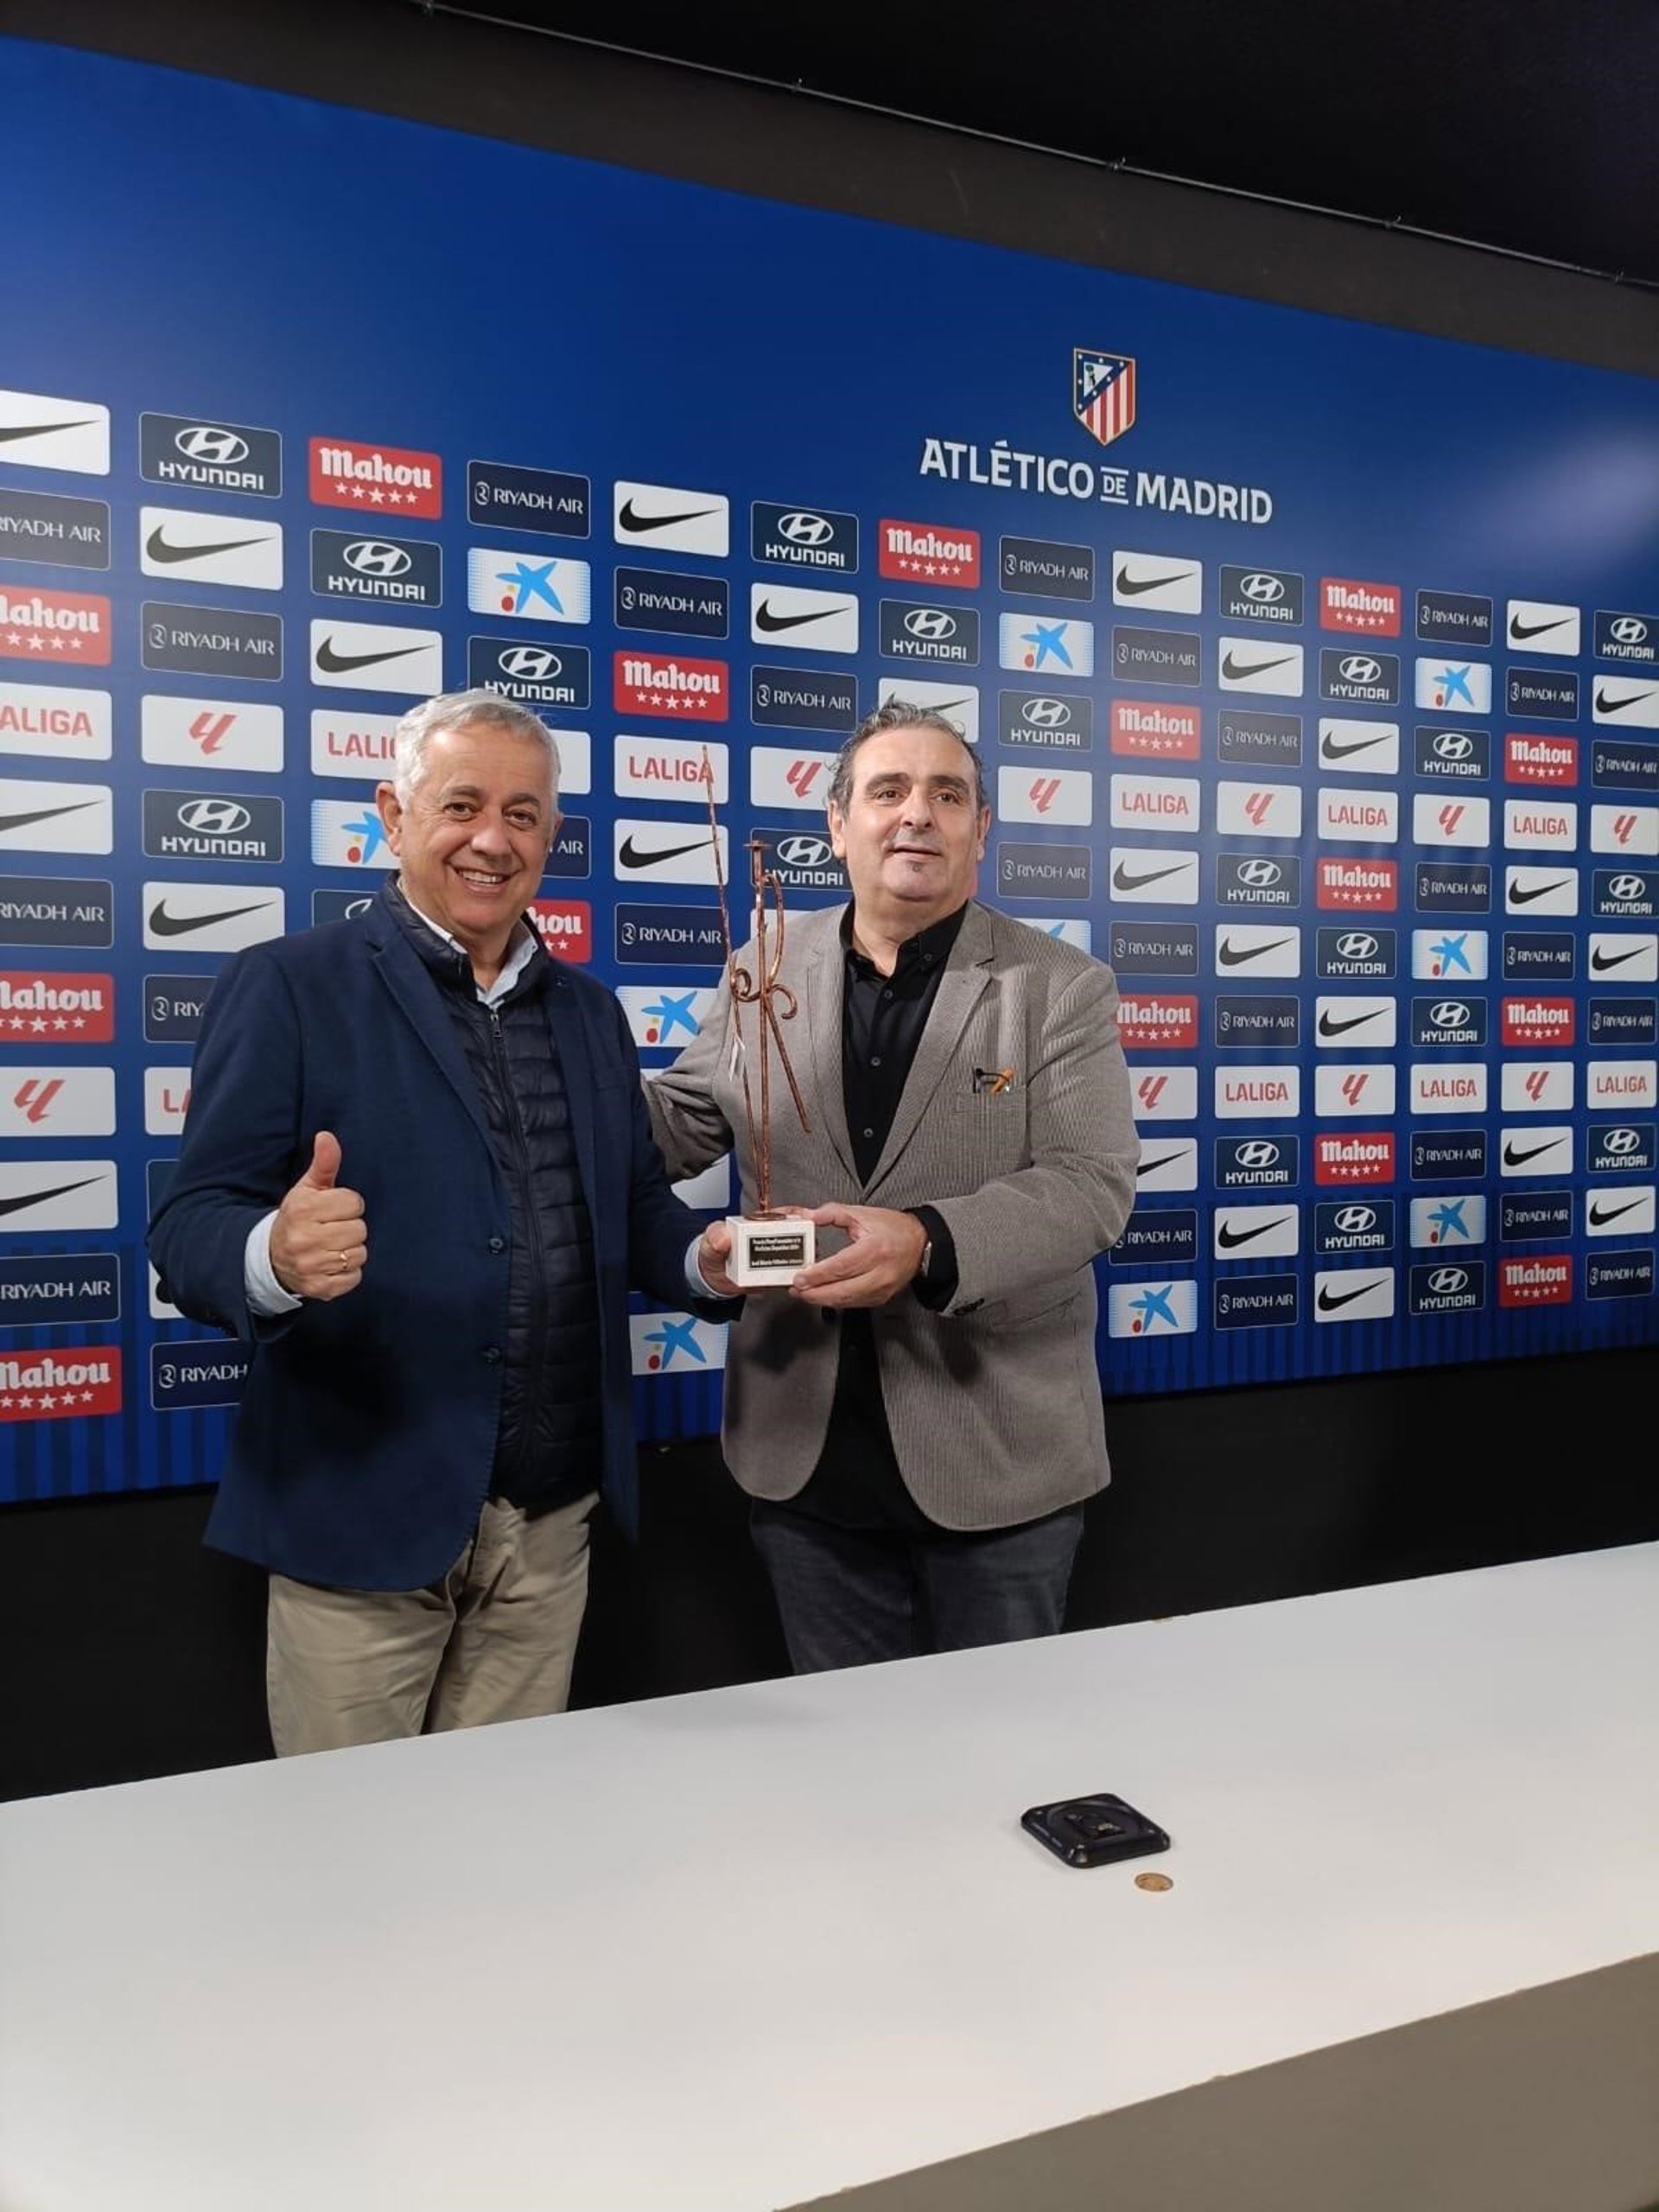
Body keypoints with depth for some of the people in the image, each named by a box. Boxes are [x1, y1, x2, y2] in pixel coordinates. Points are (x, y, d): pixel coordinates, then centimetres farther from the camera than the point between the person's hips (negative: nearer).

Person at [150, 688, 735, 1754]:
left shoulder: (589, 1006, 11)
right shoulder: (289, 985, -5)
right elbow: (190, 1228, -10)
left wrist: (708, 1258, -9)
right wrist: (277, 1255, -33)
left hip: (555, 1514, 5)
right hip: (365, 1508, -4)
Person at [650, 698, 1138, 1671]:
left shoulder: (1063, 986, -6)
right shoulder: (768, 971, 3)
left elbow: (1094, 1184, -14)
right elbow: (673, 1125, 11)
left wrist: (929, 1243, -30)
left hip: (996, 1455, -2)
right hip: (806, 1454, 3)